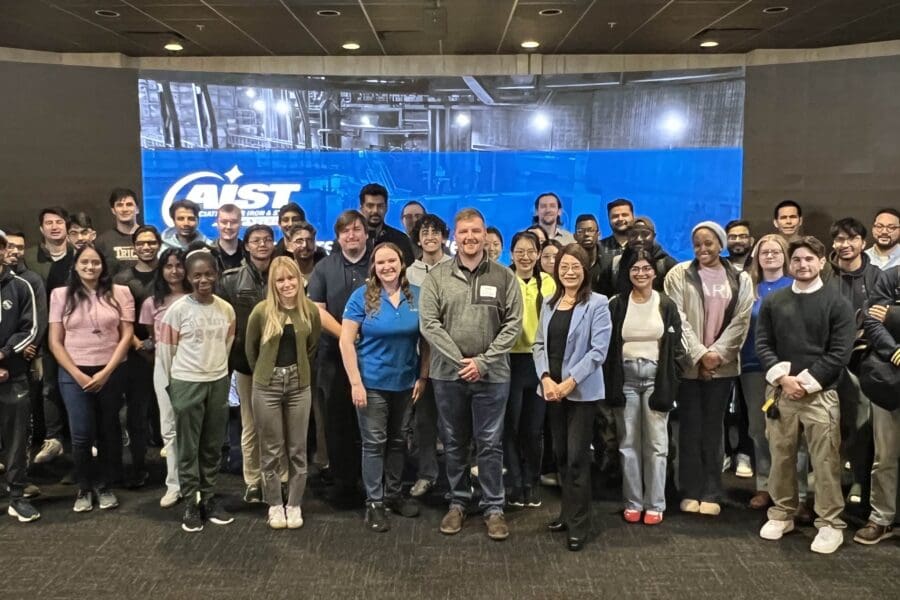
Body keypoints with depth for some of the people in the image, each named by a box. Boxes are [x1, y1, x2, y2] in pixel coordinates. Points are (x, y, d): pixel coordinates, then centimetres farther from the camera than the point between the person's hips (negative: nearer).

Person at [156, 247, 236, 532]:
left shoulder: (226, 309, 0)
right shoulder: (177, 309, -10)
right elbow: (165, 349, -4)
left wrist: (217, 369, 14)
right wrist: (172, 384, 2)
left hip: (219, 383, 4)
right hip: (186, 384, -3)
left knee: (213, 446, 12)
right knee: (188, 447, 5)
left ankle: (208, 498, 24)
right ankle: (191, 504, 14)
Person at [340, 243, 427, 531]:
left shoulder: (417, 295, -1)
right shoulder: (362, 296, -9)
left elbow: (426, 338, 4)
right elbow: (346, 341, -11)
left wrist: (423, 376, 0)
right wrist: (355, 382, -15)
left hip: (406, 382, 3)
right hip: (372, 382, -3)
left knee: (398, 440, 16)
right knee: (374, 442, 4)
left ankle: (393, 494, 31)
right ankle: (374, 502, 16)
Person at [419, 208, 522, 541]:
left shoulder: (504, 277, 1)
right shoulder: (437, 277, 0)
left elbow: (513, 324, -3)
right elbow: (429, 324, -5)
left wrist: (483, 361, -11)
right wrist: (460, 361, -13)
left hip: (492, 375, -1)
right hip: (448, 374, 1)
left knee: (490, 444, 6)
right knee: (454, 443, 12)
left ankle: (493, 507, 18)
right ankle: (457, 502, 27)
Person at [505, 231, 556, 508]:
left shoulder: (548, 282, 6)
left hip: (540, 360, 2)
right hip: (511, 360, -2)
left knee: (534, 427, 10)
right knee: (511, 425, 3)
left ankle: (531, 482, 23)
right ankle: (514, 482, 17)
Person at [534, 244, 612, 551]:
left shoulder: (597, 304, -7)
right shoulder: (549, 303, 11)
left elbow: (599, 350, -13)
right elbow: (539, 344, 8)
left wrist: (570, 382, -17)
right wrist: (546, 379, -8)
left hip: (582, 390, -5)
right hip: (552, 389, 5)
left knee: (577, 457, -4)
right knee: (561, 454, 12)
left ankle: (578, 524, 7)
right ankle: (568, 512, 27)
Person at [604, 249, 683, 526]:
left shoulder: (666, 306, 4)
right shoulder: (617, 305, 2)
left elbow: (676, 348, 4)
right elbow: (608, 346, 3)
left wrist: (671, 384, -4)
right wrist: (610, 383, -3)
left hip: (656, 378, 0)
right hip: (625, 379, 1)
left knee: (656, 443, 2)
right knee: (628, 443, 6)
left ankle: (655, 504, 11)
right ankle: (633, 502, 17)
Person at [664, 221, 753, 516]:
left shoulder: (740, 279, 6)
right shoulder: (679, 275, 0)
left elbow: (740, 321, 0)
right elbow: (678, 319, -6)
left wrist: (717, 353, -12)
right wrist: (699, 354, -13)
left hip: (721, 365, 1)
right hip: (688, 364, -1)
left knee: (713, 429, 7)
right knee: (690, 429, 3)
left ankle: (712, 494, 14)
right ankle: (690, 492, 12)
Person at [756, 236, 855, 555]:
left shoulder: (837, 303, -1)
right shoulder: (772, 302, 8)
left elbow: (839, 353, -6)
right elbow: (763, 344, 4)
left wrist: (805, 382, -11)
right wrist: (782, 378, -10)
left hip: (819, 393, -3)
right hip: (780, 390, 3)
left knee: (825, 462, -2)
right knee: (781, 457, 10)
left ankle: (830, 524, 10)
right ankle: (782, 513, 24)